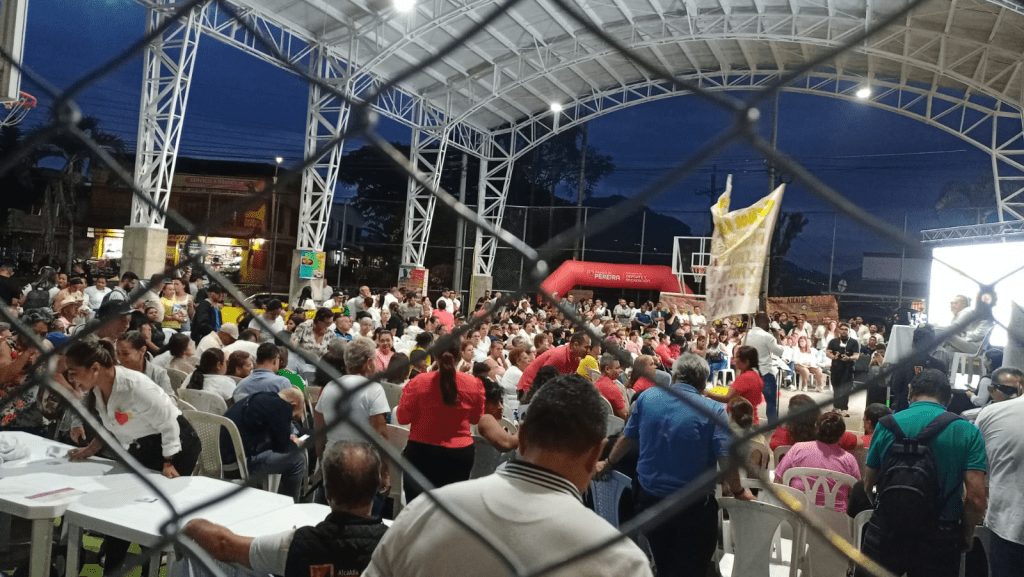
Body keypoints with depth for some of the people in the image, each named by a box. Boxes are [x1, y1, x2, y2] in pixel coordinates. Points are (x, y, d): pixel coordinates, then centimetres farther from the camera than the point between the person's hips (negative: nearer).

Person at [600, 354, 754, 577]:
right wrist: (739, 491, -1)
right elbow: (726, 458, -18)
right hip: (694, 506, -4)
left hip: (649, 499, 4)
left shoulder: (647, 397, -2)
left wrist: (608, 463, 25)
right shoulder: (714, 411, -13)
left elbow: (627, 438, 8)